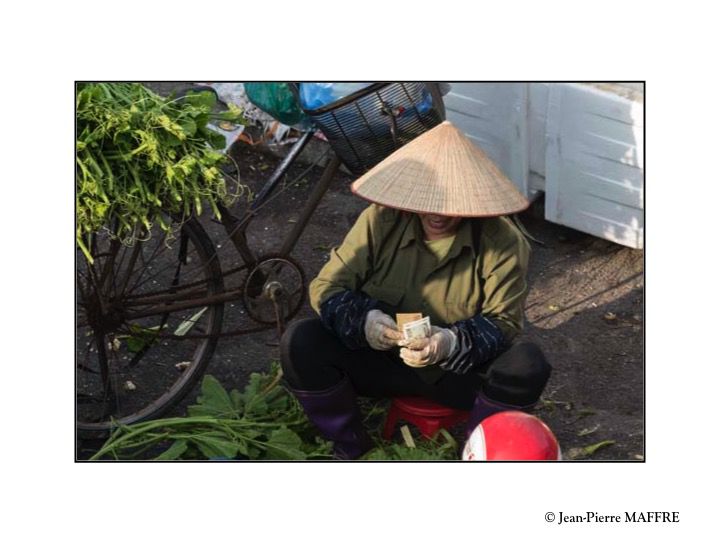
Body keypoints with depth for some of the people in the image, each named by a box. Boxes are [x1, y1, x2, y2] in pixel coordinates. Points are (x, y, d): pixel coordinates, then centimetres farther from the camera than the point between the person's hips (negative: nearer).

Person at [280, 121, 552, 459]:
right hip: (382, 360, 1)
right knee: (299, 343, -22)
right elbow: (327, 287, -7)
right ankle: (352, 450, -1)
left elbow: (503, 323, -12)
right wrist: (363, 320, -30)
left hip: (463, 371, -1)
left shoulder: (502, 242, -14)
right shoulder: (380, 220, -10)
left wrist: (453, 343, -34)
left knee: (528, 367, -31)